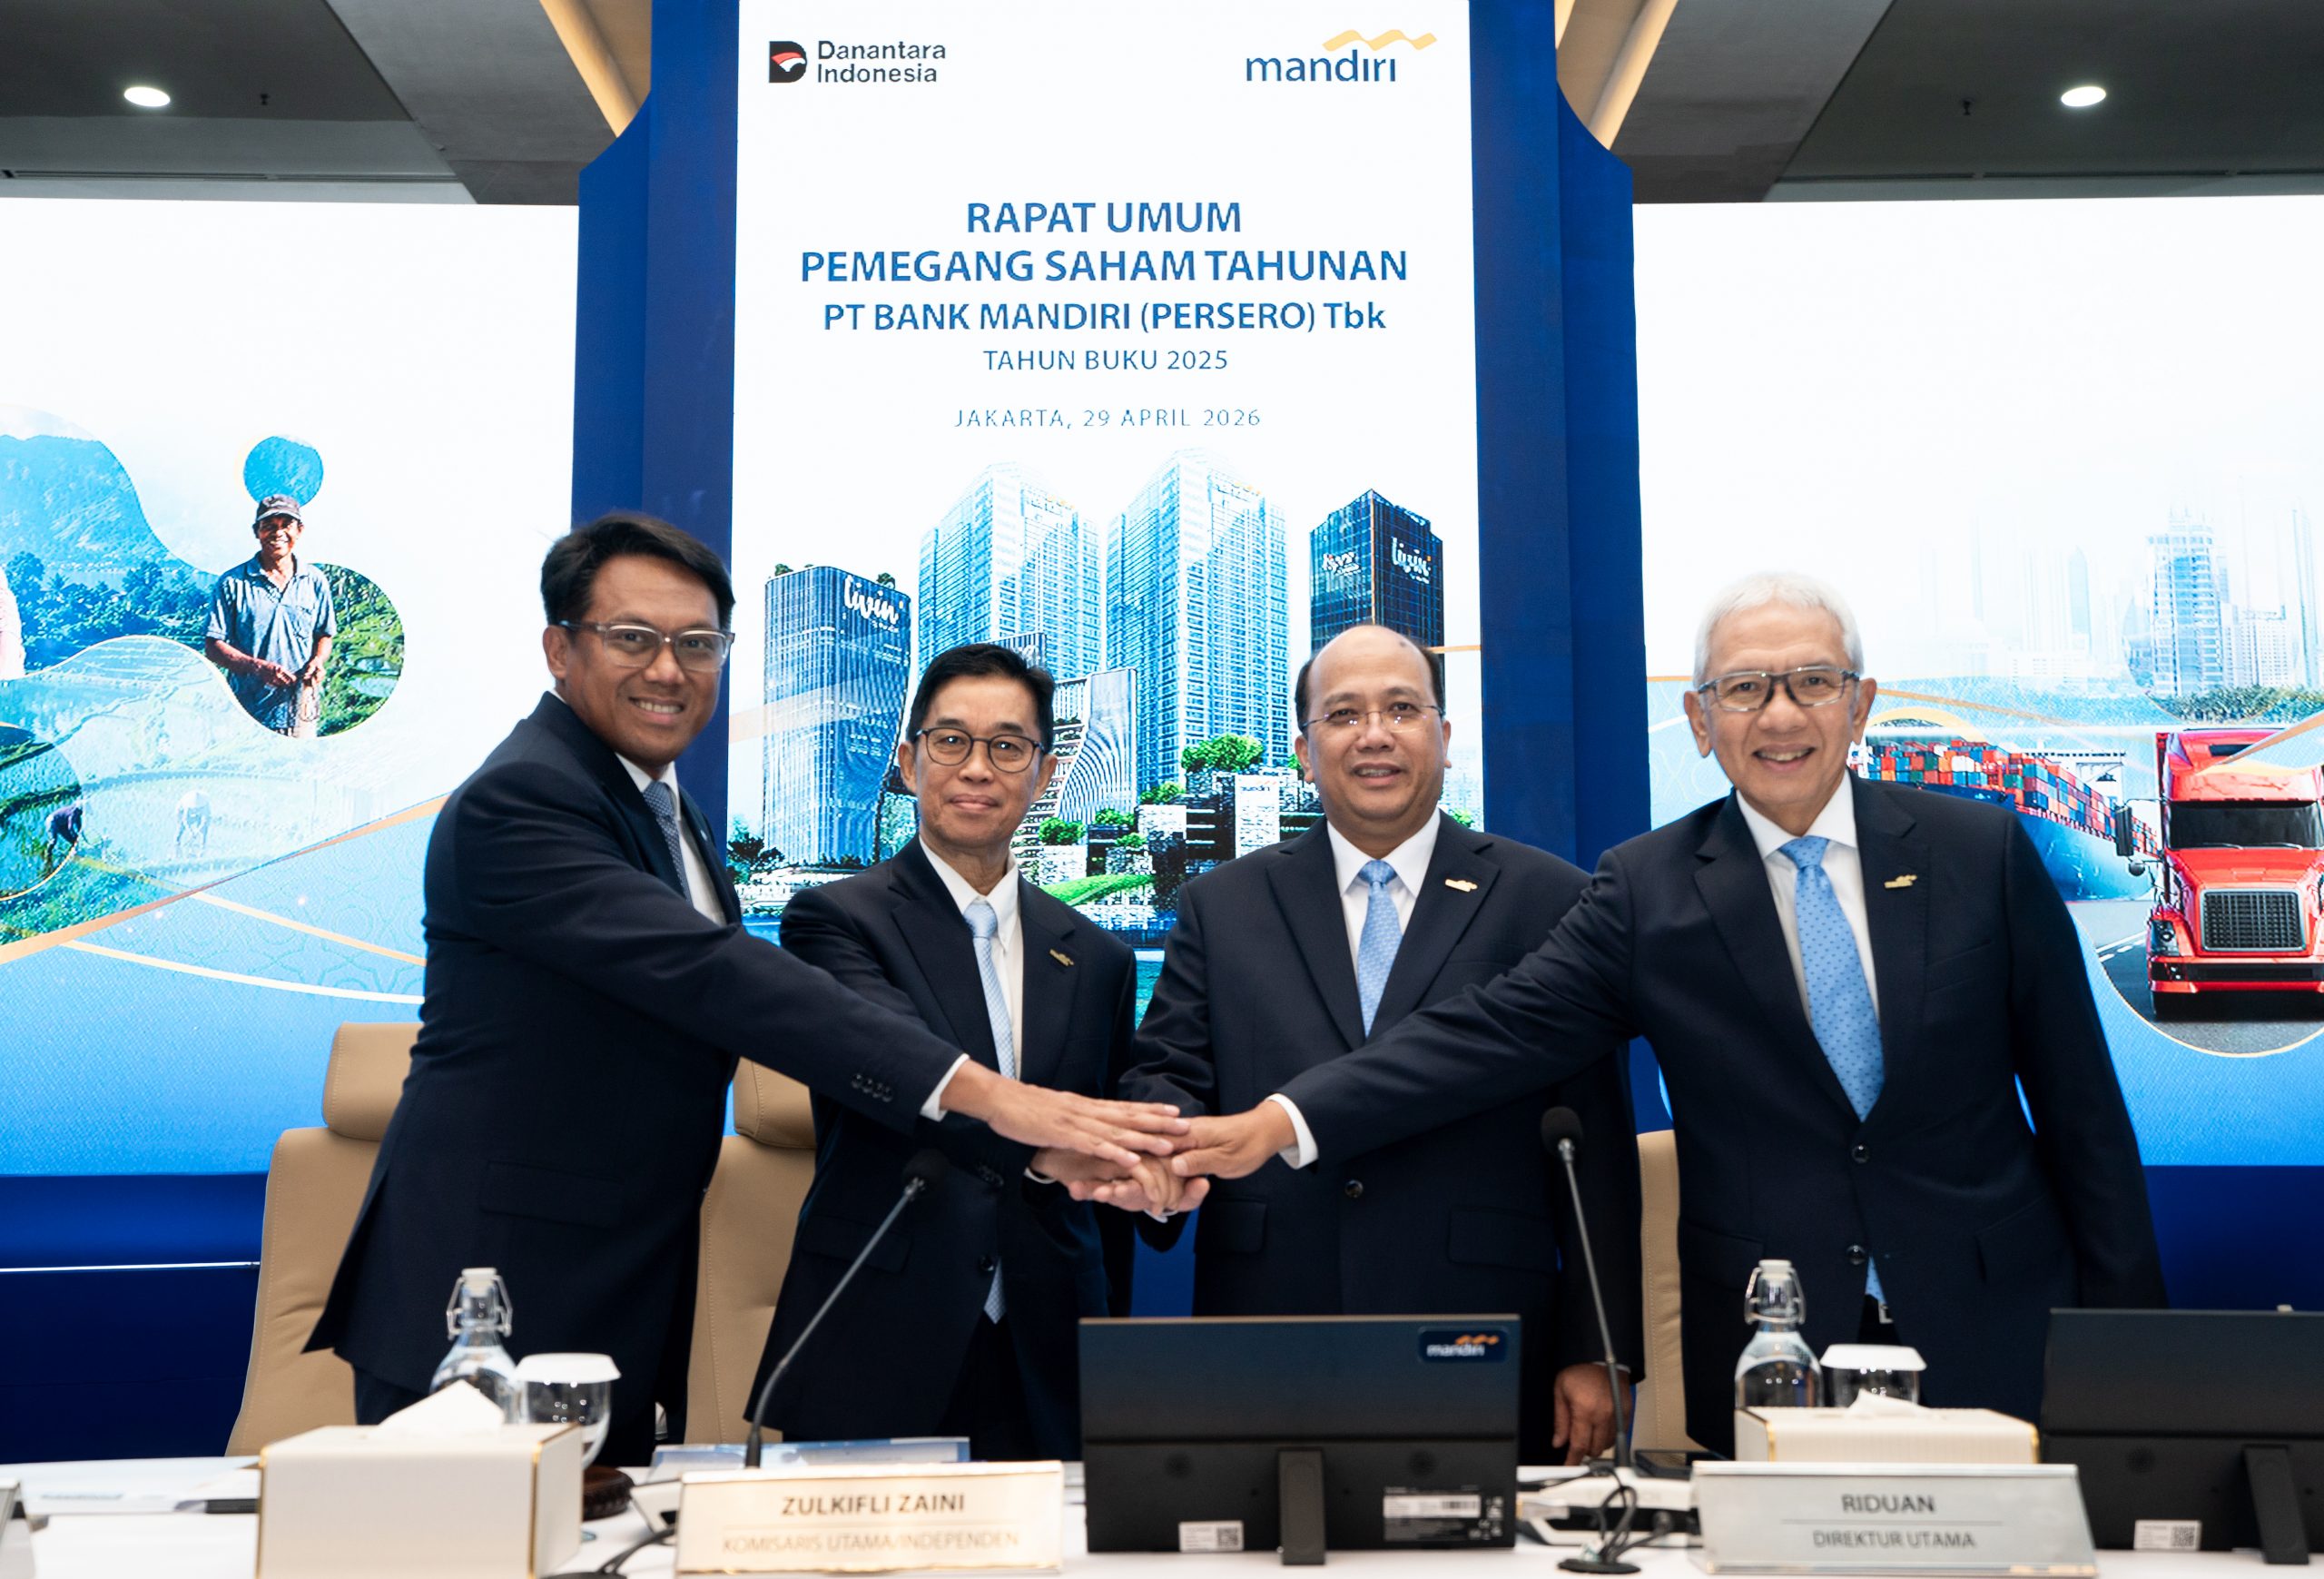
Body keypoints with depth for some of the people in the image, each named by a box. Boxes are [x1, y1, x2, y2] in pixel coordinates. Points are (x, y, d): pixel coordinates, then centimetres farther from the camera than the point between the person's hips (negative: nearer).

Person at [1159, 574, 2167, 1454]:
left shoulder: (1985, 853, 1)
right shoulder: (1648, 890, -2)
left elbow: (2080, 1104, 4)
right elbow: (1494, 1036, -9)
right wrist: (1283, 1122, -20)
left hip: (1998, 1343, 1)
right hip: (1768, 1366, -1)